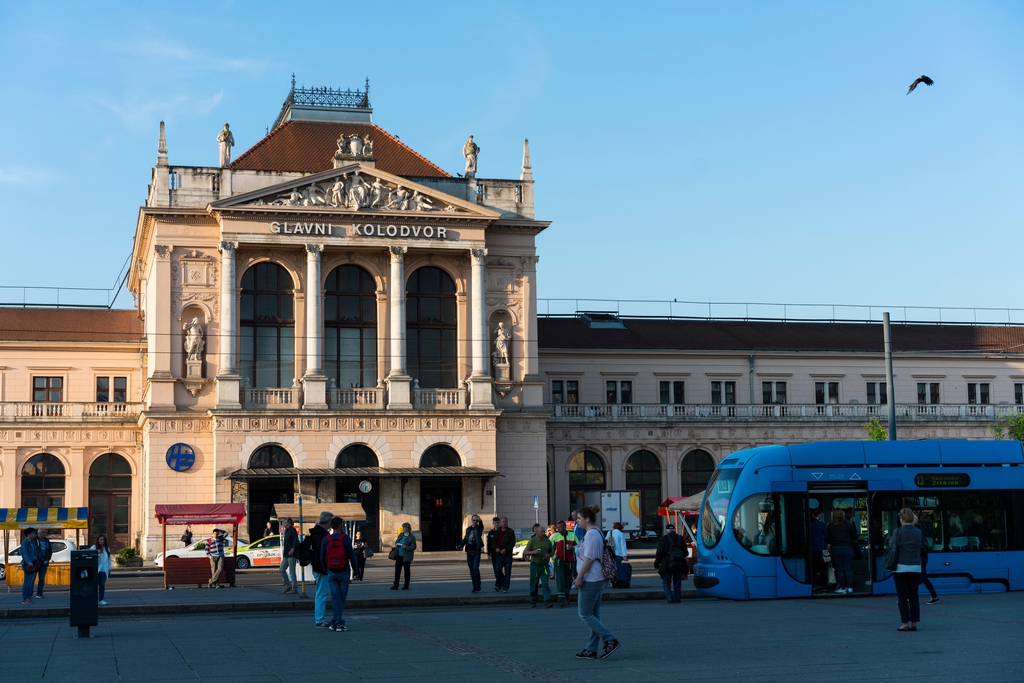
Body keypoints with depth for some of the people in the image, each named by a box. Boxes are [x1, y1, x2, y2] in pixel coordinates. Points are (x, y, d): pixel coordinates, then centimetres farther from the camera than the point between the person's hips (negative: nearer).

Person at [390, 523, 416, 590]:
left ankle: (406, 586, 12)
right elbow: (396, 541, 24)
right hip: (399, 556, 6)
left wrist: (406, 547, -24)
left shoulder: (412, 537, -7)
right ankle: (396, 586, 4)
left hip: (406, 556, -5)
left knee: (406, 571, 4)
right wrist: (396, 544, -1)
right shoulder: (400, 535, 12)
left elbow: (413, 547, -10)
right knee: (397, 570, 2)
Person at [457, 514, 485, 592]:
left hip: (476, 551, -5)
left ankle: (478, 587, -6)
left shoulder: (478, 528, -1)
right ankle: (474, 587, 12)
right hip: (469, 552, 5)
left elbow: (481, 526, -24)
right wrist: (461, 545, -1)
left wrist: (480, 521, -46)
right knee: (471, 570, 6)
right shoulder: (468, 529, 14)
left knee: (475, 568, -12)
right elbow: (465, 539, 16)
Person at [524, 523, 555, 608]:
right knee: (534, 584, 6)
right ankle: (533, 601, 19)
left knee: (545, 584, -8)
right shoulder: (532, 541, -2)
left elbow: (552, 551, 16)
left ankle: (547, 601, -13)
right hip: (535, 565, -2)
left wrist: (549, 555, -6)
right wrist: (533, 552, -20)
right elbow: (525, 552, -2)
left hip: (545, 565, 2)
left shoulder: (547, 540, 9)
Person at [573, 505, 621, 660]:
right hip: (597, 580, 11)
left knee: (585, 615, -6)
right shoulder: (595, 533, 16)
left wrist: (579, 578, -16)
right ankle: (591, 650, 15)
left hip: (591, 581, -11)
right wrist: (580, 577, 22)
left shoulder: (591, 534, -16)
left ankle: (610, 640, -8)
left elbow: (589, 559, -21)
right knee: (593, 615, 11)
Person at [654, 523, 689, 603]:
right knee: (677, 583, 12)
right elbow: (686, 553, 9)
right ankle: (677, 599, 10)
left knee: (666, 583, 4)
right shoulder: (681, 538, 6)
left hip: (667, 565, -3)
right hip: (679, 565, 3)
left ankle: (669, 597, -14)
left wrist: (656, 563, 3)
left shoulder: (664, 538, -5)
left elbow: (659, 552, -7)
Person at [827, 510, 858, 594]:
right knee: (848, 568, 2)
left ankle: (842, 588, 4)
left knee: (839, 569, 5)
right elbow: (855, 536, 4)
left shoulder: (830, 526, 2)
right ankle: (849, 587, -2)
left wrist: (828, 548, 9)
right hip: (847, 547, -1)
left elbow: (829, 540, 2)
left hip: (835, 548, 1)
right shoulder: (847, 525, -1)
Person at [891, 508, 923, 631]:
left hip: (901, 567, -4)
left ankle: (905, 623, -1)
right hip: (916, 567, 4)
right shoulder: (918, 532, 3)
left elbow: (892, 547, -4)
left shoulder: (898, 532, -9)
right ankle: (914, 623, 7)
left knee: (902, 596, 1)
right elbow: (920, 548, 8)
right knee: (914, 596, 8)